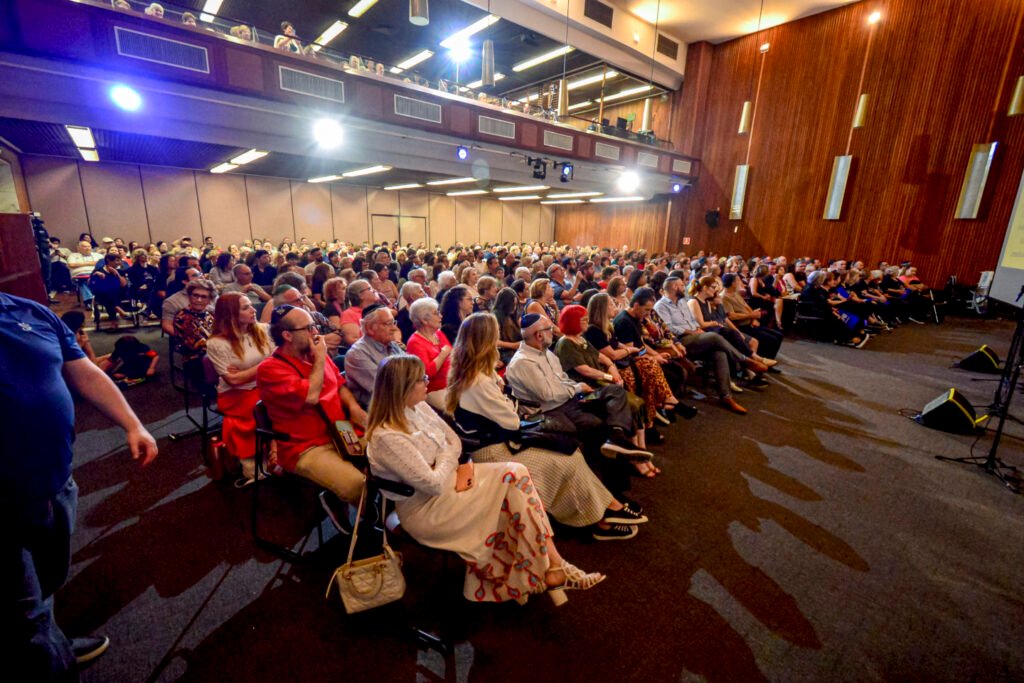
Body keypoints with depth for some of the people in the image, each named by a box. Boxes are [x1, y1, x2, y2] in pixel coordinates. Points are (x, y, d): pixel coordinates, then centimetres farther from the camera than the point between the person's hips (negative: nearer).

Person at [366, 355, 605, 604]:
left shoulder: (418, 407, 0)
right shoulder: (386, 437, -25)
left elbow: (454, 442, 8)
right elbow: (434, 484, -24)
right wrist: (447, 458, -5)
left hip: (448, 482, 8)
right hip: (425, 511, -8)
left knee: (516, 473, -12)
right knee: (514, 477, -14)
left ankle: (550, 566, -8)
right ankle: (551, 567, 0)